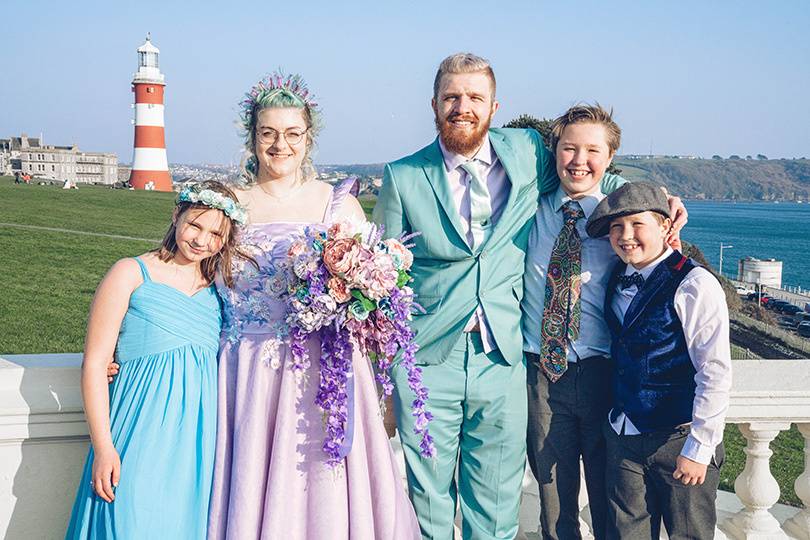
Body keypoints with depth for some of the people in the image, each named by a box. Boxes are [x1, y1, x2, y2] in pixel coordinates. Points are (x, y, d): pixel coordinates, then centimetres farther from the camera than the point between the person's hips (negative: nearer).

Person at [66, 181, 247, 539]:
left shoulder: (219, 287, 13)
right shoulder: (132, 273, 0)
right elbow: (94, 362, -4)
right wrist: (103, 446, -10)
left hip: (199, 433, 4)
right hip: (143, 431, -4)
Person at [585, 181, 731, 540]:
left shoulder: (693, 285, -15)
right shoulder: (617, 281, 5)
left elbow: (715, 372, -17)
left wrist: (699, 446, -17)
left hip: (680, 439, -6)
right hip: (623, 436, 6)